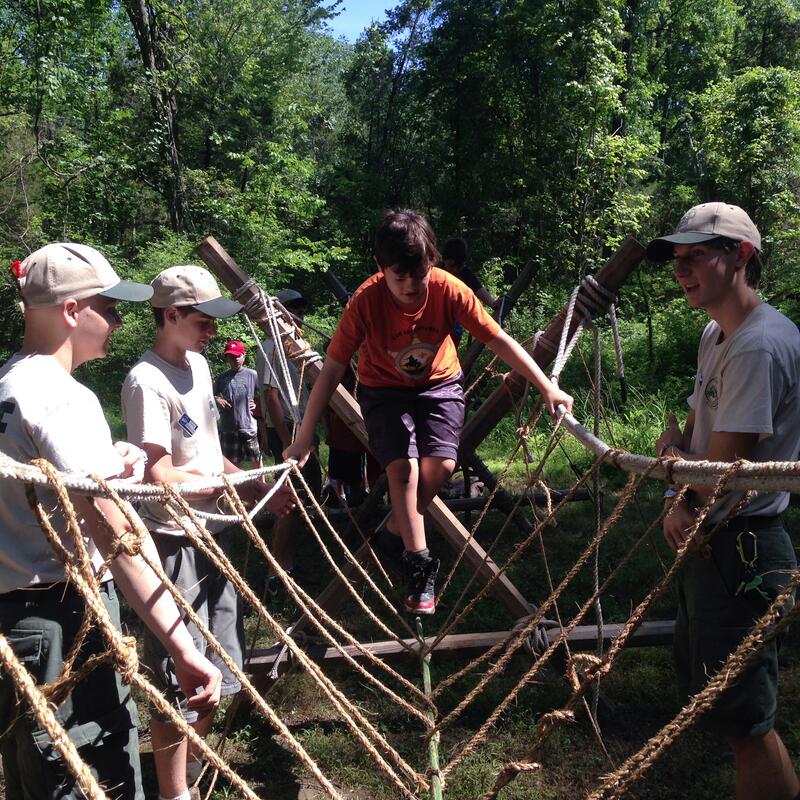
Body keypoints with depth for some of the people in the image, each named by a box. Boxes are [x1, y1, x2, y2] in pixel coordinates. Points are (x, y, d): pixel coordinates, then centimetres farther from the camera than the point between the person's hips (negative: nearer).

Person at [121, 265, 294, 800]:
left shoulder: (198, 364, 9)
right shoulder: (147, 381, -18)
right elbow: (161, 475, -22)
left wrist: (254, 483, 4)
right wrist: (243, 489, -16)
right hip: (175, 542, -9)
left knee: (219, 665, 20)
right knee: (178, 677, 4)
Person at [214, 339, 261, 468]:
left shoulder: (252, 375, -1)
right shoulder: (221, 378, 6)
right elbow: (213, 395, 13)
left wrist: (257, 404, -11)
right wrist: (216, 399, -7)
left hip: (249, 426, -2)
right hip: (228, 428, 2)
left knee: (256, 460, 6)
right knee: (233, 462, 12)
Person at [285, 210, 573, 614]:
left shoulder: (449, 290, -24)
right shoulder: (366, 300, -27)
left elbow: (499, 340, -18)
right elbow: (332, 370, -23)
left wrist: (547, 387, -23)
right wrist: (304, 440, -22)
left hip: (439, 384, 1)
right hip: (384, 389, -1)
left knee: (442, 464, -18)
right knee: (403, 466, -21)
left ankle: (400, 524, 13)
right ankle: (419, 564, -4)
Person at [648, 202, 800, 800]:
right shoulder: (716, 335, 9)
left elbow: (719, 470, -24)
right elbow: (686, 435, 13)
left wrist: (673, 459, -2)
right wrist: (679, 502, -6)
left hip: (739, 551, -10)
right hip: (706, 540, 10)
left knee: (744, 716, 0)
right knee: (705, 685, 24)